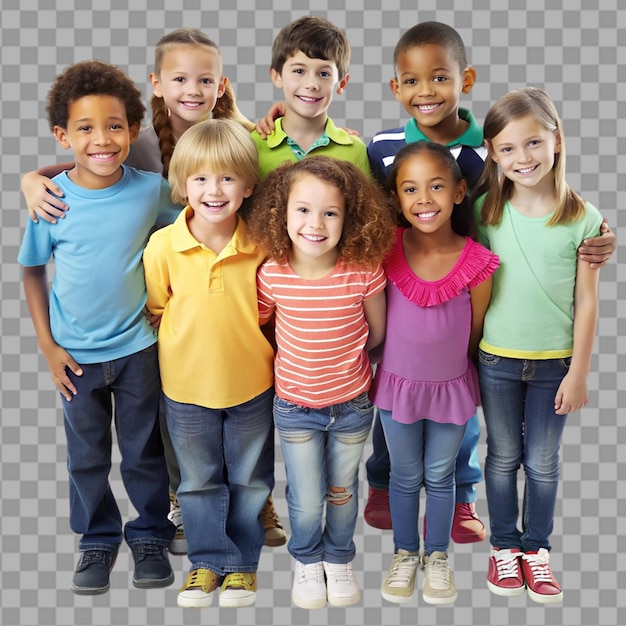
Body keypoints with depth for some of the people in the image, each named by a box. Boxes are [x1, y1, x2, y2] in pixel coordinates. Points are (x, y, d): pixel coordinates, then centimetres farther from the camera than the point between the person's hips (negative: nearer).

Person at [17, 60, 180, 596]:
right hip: (77, 354, 0)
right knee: (87, 457, 15)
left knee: (144, 452, 14)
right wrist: (47, 345, -3)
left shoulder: (150, 190, -12)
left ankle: (150, 535, 35)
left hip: (138, 348, 0)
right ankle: (98, 539, 36)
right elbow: (33, 271, 0)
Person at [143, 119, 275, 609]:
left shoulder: (261, 244, -14)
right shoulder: (162, 246, -15)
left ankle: (243, 561, 37)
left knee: (249, 479, 16)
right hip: (186, 385, 0)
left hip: (251, 384, 0)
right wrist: (187, 347, -2)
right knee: (199, 480, 17)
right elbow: (155, 309, 0)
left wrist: (247, 345, -1)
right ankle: (207, 560, 37)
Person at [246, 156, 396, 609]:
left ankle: (339, 560, 47)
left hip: (352, 405, 0)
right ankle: (307, 561, 42)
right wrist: (303, 359, -1)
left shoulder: (364, 271, -20)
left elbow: (375, 333, -3)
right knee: (307, 502, 11)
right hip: (295, 406, 0)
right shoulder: (272, 274, -19)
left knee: (342, 493, 19)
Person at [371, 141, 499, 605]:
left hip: (451, 386, 0)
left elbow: (474, 333, -4)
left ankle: (438, 557, 41)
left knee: (440, 476, 18)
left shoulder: (476, 263, -19)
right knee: (406, 476, 18)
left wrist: (452, 365, 6)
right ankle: (405, 554, 41)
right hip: (397, 382, 0)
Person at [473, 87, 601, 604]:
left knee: (543, 463, 13)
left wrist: (578, 372, -7)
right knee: (503, 457, 16)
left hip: (554, 363, -1)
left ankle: (536, 548, 33)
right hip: (496, 360, 1)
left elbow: (586, 302, -7)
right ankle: (505, 545, 34)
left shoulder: (582, 218, -10)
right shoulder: (486, 210, -6)